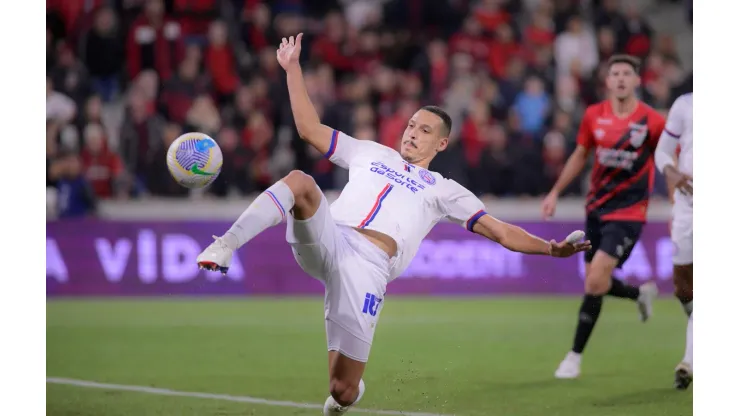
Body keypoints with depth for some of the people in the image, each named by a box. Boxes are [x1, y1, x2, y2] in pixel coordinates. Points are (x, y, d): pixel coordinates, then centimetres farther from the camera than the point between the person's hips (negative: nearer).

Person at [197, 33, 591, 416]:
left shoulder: (443, 190, 20)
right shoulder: (371, 153, 29)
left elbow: (502, 232, 13)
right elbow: (310, 129, 30)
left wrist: (550, 248, -3)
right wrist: (292, 68, 26)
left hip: (368, 267, -2)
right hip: (328, 238, 2)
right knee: (300, 182, -30)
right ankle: (225, 247, -36)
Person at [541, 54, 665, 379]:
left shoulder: (652, 121, -11)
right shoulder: (594, 115, 0)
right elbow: (580, 155, 14)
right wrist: (555, 192, 13)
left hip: (627, 213, -5)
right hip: (596, 207, 5)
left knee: (595, 282, -15)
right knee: (594, 283, 10)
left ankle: (575, 356, -2)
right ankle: (641, 293, 43)